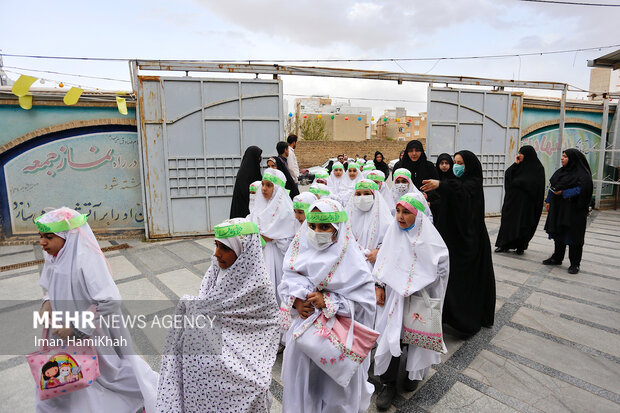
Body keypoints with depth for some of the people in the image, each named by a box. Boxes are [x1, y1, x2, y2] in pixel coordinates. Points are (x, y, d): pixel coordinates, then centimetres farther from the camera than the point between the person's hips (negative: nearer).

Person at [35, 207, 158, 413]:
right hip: (68, 333, 7)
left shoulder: (85, 260, -30)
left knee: (110, 370, 15)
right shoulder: (52, 257, -5)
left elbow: (110, 301, -32)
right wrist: (48, 302, -5)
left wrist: (75, 327, -27)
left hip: (96, 335, -7)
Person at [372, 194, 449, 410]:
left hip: (420, 296, -2)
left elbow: (442, 265, -5)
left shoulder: (428, 235, -12)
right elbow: (384, 261, 4)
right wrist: (380, 287, 3)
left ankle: (415, 373, 39)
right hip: (395, 294, 2)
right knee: (390, 336, 0)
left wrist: (423, 288, -5)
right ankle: (389, 383, 17)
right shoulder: (393, 231, -4)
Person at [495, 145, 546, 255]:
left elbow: (533, 184, -14)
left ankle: (520, 246, 13)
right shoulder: (519, 166, 12)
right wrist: (515, 164, -5)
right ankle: (504, 245, 8)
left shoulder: (538, 168, -4)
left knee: (523, 222, 1)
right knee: (508, 220, 3)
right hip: (513, 198, 5)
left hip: (526, 200, -5)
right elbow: (507, 175, 2)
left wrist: (517, 182, -11)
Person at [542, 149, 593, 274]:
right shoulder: (560, 171, 12)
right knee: (559, 233, 13)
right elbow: (553, 187, 15)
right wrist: (548, 201, 10)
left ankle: (575, 264, 11)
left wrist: (563, 193, -21)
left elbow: (582, 190, -20)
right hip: (558, 209, 7)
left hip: (573, 211, -7)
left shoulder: (582, 174, -11)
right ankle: (557, 258, 25)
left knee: (573, 236, 0)